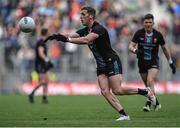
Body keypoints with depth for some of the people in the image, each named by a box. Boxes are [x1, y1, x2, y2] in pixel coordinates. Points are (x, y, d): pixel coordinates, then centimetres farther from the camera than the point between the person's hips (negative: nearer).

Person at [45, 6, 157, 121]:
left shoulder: (99, 29, -19)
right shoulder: (85, 30, 8)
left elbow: (86, 40, -34)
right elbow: (70, 35, -2)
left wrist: (67, 39, -36)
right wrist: (57, 35, -21)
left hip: (112, 62, -8)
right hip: (101, 65, 8)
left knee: (117, 90, -13)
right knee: (105, 91, -8)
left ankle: (145, 92, 5)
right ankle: (123, 115, -7)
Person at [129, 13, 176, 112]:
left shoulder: (157, 35, -6)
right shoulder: (139, 33, -6)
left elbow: (165, 49, 7)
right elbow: (131, 46, -9)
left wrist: (171, 62, 9)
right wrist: (135, 50, -33)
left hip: (154, 63, -2)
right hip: (142, 63, 2)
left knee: (150, 82, -25)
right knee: (148, 85, 10)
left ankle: (148, 103, -28)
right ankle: (156, 103, 30)